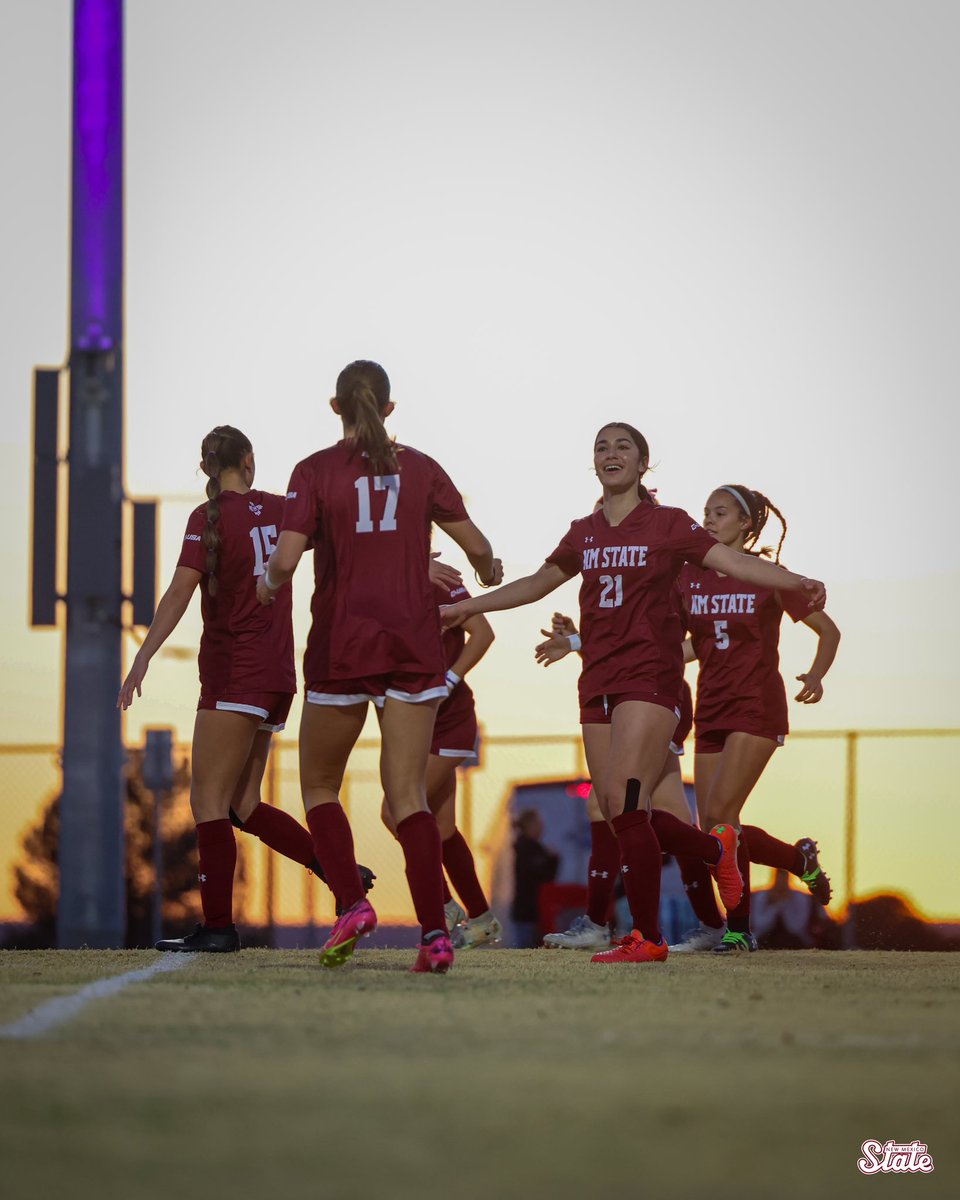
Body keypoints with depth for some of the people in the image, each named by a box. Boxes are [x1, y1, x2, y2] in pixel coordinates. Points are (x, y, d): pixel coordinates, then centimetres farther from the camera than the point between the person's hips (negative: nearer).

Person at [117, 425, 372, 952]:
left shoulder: (209, 518, -7)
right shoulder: (277, 510, 10)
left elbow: (179, 593, -16)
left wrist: (141, 660, -19)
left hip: (234, 674, -7)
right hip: (277, 676, 7)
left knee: (208, 800, -7)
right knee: (242, 806, 14)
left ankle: (218, 926, -13)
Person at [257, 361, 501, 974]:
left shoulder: (315, 472, -4)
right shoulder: (420, 468, 4)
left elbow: (285, 560, -13)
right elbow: (477, 547, 8)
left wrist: (269, 585, 10)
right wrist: (490, 570, 31)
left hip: (342, 646, -2)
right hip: (413, 645, 2)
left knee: (320, 786, 15)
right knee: (408, 795, 2)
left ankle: (353, 903, -4)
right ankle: (435, 933, -13)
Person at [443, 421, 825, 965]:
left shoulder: (667, 523, 0)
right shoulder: (585, 533, 15)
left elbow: (732, 561, -8)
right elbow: (538, 583, 28)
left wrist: (798, 582, -23)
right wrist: (466, 607, 30)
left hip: (650, 676, -6)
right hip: (598, 681, 6)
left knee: (625, 807, -16)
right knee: (618, 814, 2)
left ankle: (648, 937, -10)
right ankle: (716, 848, 28)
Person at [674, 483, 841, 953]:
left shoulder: (768, 577, -4)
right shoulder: (690, 576, 6)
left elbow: (828, 631, 5)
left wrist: (815, 677, -13)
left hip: (757, 707, -6)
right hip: (710, 710, 6)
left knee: (719, 814, -17)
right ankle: (800, 858, 22)